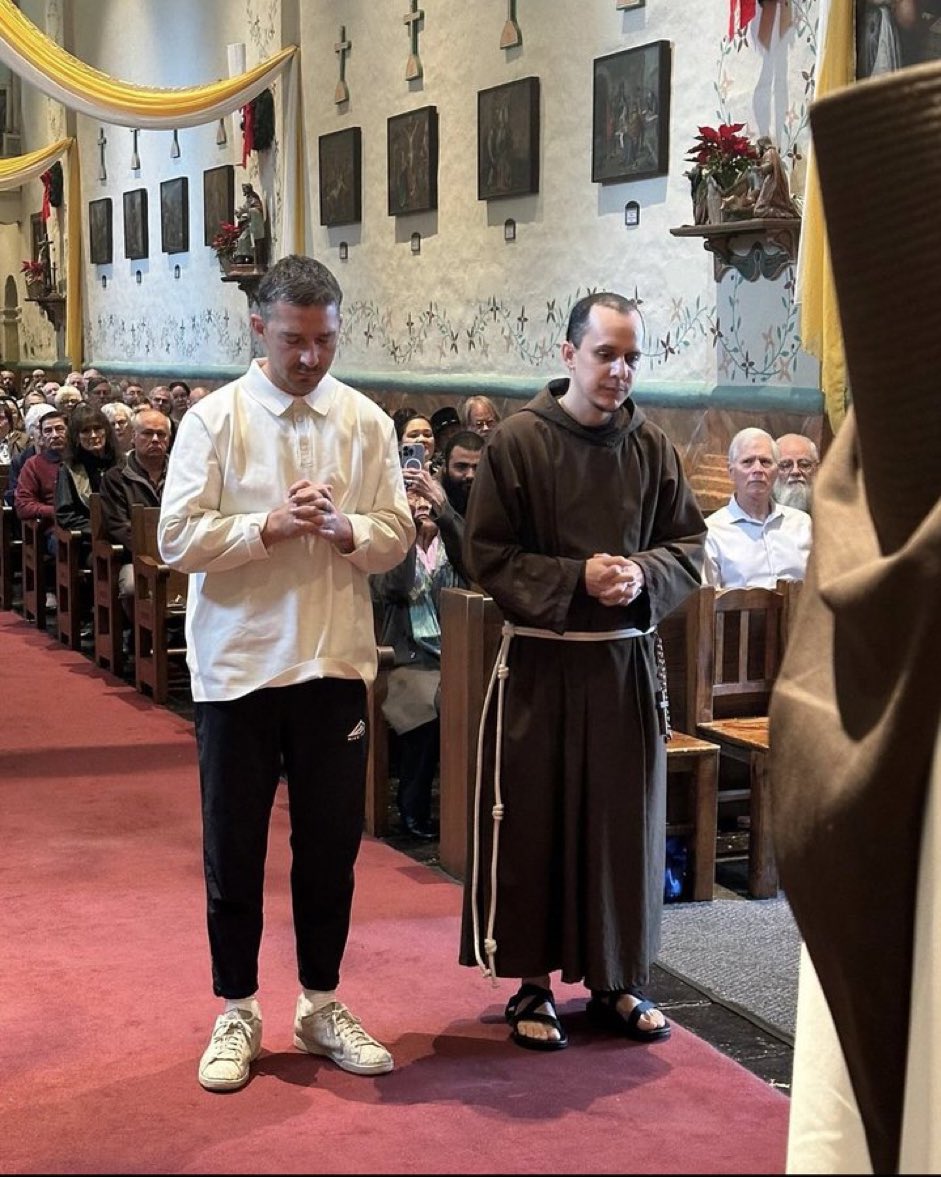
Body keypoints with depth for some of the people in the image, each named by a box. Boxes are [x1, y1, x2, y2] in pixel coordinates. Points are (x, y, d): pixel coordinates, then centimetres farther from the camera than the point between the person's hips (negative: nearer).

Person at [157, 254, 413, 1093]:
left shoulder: (366, 423, 2)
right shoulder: (213, 419, -4)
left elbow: (397, 536, 2)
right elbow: (178, 538, -10)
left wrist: (343, 530, -17)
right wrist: (270, 529, -21)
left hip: (334, 662, 2)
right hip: (237, 664, -2)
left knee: (332, 843, 11)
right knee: (234, 850, 8)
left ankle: (321, 1006, 28)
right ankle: (236, 1013, 23)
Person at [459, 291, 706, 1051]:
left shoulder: (653, 447, 3)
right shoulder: (518, 442, -7)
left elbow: (689, 546, 7)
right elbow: (488, 555, -9)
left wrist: (643, 576, -14)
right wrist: (578, 579, -19)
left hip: (627, 662, 3)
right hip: (541, 663, -3)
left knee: (627, 821, 10)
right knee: (533, 822, 4)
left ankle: (617, 981, 24)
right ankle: (532, 984, 18)